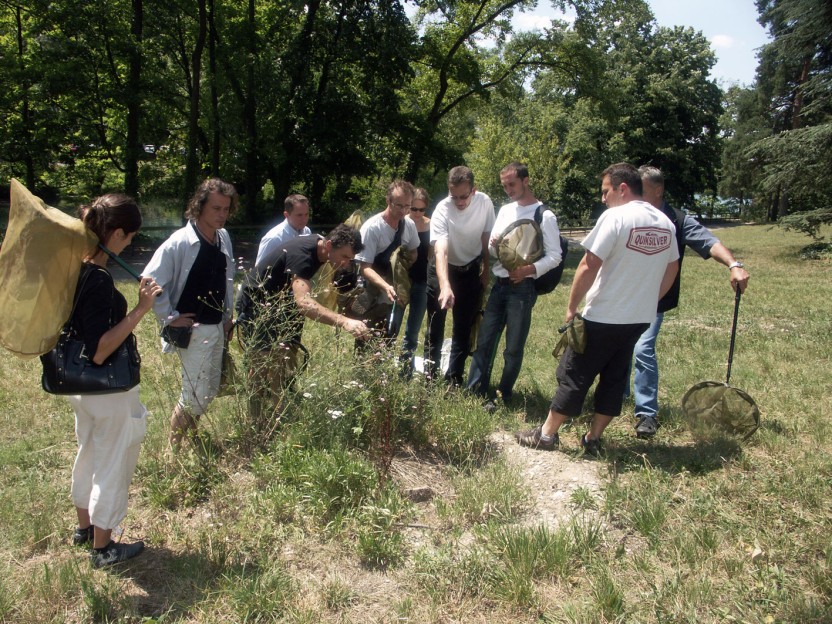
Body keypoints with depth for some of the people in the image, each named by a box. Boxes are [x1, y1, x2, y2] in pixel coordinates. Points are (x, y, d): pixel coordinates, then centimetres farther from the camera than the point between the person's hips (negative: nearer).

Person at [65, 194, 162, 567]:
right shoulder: (99, 280, -28)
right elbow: (98, 351, -30)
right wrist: (140, 310, -32)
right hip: (109, 390, -9)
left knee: (88, 455, 26)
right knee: (113, 466, 10)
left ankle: (85, 528, 46)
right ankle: (102, 549, 27)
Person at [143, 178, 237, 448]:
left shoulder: (224, 238, 4)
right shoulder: (180, 242, -18)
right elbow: (151, 280, -18)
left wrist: (227, 317, 12)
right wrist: (169, 317, -13)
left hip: (217, 328, 7)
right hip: (192, 331, -7)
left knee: (210, 391, 17)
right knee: (194, 395, 0)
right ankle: (173, 447, 22)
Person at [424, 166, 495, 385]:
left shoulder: (485, 202, -19)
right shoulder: (442, 210, -29)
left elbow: (487, 238, -3)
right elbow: (441, 252, -41)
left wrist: (485, 271, 4)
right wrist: (445, 287, -55)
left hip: (471, 270, 3)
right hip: (443, 270, -2)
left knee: (464, 328, 7)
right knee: (435, 326, 4)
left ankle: (454, 379, 17)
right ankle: (430, 376, 17)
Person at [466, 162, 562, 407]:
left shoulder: (545, 216, -7)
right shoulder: (505, 210, 12)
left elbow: (554, 256, -9)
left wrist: (529, 270, -24)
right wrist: (494, 246, -8)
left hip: (523, 287, -5)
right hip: (499, 284, 6)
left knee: (514, 347, 4)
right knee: (484, 341, 6)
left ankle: (503, 396, 20)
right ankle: (474, 393, 14)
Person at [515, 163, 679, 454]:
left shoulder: (616, 217, -16)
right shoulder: (665, 223, 6)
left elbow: (589, 267, -19)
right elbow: (671, 269, 16)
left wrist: (571, 307, -10)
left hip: (603, 317, -7)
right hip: (640, 318, 7)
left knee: (574, 375, 4)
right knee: (615, 378, 15)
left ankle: (546, 434, 15)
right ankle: (593, 438, 23)